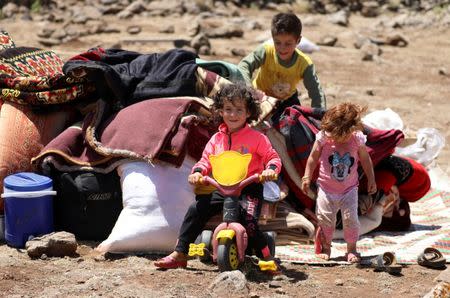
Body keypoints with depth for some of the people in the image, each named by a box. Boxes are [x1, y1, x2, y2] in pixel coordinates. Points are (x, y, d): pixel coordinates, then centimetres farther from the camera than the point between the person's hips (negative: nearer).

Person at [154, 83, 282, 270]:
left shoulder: (257, 138, -2)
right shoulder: (217, 139, 10)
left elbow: (272, 157, -2)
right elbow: (206, 160, 11)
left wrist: (271, 169, -24)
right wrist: (198, 172, -10)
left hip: (249, 187, -5)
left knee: (248, 222, -27)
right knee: (196, 210, -8)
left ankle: (266, 258, -8)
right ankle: (179, 254, 1)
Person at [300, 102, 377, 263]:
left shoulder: (357, 139, -10)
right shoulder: (324, 138, -14)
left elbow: (365, 159, 5)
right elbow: (313, 158, -2)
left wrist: (371, 179, 9)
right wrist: (307, 177, -4)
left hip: (349, 189, 1)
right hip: (326, 188, 0)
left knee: (351, 219, -6)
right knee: (325, 219, -1)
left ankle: (351, 249, 11)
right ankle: (325, 247, 19)